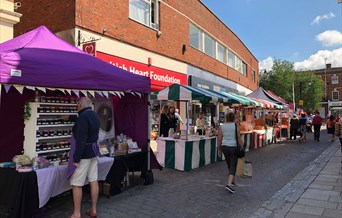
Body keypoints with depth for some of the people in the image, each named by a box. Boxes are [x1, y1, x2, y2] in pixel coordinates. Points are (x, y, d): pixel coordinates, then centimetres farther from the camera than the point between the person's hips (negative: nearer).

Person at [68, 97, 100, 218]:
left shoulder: (83, 116, -18)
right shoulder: (95, 115, 11)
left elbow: (81, 139, -23)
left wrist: (76, 158, -21)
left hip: (84, 153, -9)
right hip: (94, 151, 9)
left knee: (76, 184, 0)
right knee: (93, 181, 11)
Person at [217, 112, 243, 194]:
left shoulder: (221, 127, 0)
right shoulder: (236, 126, -6)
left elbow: (219, 139, 0)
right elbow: (239, 138, -7)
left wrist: (219, 149, 8)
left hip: (224, 147, 3)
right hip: (233, 147, -3)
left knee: (229, 165, 20)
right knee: (233, 166, 0)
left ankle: (232, 181, 34)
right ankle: (229, 184, -14)